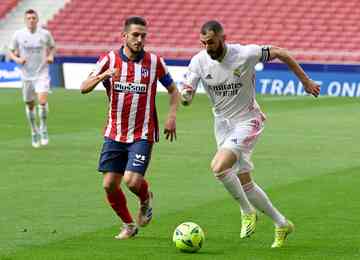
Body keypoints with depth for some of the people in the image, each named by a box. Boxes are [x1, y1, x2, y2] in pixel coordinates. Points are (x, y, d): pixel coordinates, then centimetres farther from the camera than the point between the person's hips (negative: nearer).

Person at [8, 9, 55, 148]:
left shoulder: (45, 34, -4)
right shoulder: (18, 35, -4)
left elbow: (52, 47, 14)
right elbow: (11, 52, 6)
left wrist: (50, 56, -6)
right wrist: (17, 59, -15)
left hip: (42, 74, -1)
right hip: (26, 75, 2)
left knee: (42, 101, -20)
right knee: (29, 105, 9)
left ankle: (43, 128, 2)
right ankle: (34, 131, 31)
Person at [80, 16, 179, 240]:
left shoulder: (155, 62, -3)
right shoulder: (110, 60, -2)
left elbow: (173, 90, 10)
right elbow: (84, 88, -8)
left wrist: (172, 116, -6)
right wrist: (103, 75, -27)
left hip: (143, 135, -2)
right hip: (114, 134, 2)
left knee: (132, 181, -18)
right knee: (110, 185, 1)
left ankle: (146, 199, 19)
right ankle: (129, 225, 24)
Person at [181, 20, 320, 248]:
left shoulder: (246, 54, -19)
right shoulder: (199, 62, -8)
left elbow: (280, 53, -5)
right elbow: (186, 97, -7)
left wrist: (306, 81, 1)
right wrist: (185, 96, -33)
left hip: (247, 121, -5)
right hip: (223, 124, 5)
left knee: (219, 167, -26)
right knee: (245, 183, 8)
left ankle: (247, 211, -3)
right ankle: (282, 224, 25)